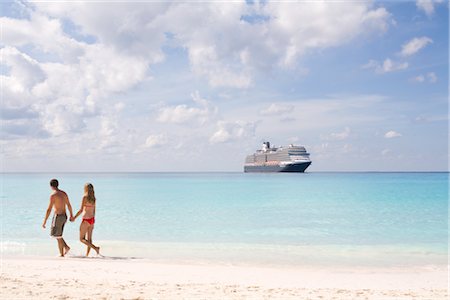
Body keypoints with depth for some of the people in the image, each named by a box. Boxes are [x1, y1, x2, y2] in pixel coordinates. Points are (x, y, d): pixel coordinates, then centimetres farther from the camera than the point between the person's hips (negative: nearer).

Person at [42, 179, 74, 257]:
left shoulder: (53, 195, -15)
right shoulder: (64, 193, 7)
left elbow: (49, 209, -18)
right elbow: (69, 205, 17)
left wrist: (44, 221, -13)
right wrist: (71, 215, 31)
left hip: (58, 216, -7)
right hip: (64, 216, 7)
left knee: (58, 236, 5)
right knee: (56, 234, 21)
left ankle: (61, 254, 11)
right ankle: (66, 247, 10)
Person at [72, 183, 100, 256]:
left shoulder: (85, 197, -13)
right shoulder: (93, 198, 8)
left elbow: (81, 210, -15)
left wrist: (74, 218, -4)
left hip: (86, 220, -7)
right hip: (92, 219, 7)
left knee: (82, 239, 1)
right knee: (89, 238, 11)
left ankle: (95, 248, -14)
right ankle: (87, 254, 13)